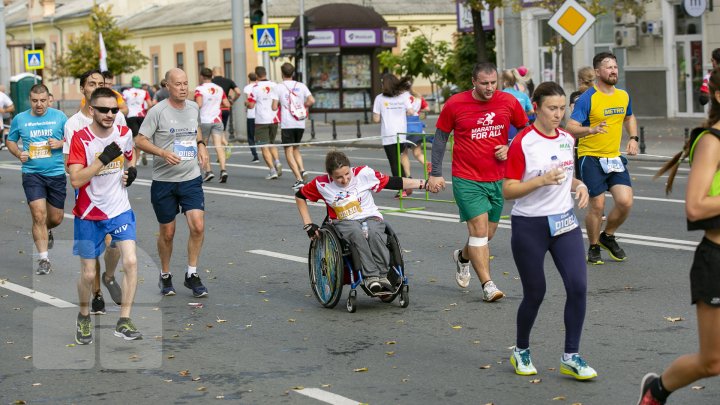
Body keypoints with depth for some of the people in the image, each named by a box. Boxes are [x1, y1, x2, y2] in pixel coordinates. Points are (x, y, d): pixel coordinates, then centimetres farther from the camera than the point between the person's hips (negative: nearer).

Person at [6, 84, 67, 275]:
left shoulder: (59, 116, 1)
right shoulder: (20, 119, 3)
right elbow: (10, 141, 14)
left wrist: (60, 143, -13)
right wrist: (18, 153, -5)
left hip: (56, 173, 1)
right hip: (32, 173, -1)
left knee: (56, 218, 11)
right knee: (39, 215, -13)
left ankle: (46, 232, 48)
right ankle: (44, 259, -5)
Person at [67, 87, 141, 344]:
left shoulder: (124, 133, -1)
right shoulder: (81, 138, -14)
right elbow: (76, 180, -22)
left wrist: (131, 170, 1)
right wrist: (103, 159, -29)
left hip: (120, 210, 3)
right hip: (89, 215, -2)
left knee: (130, 261, -15)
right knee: (88, 273, 4)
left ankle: (124, 322, -6)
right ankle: (84, 317, 33)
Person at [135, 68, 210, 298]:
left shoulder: (194, 108, 6)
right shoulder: (158, 111, -10)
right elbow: (140, 141, -9)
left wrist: (201, 145, 7)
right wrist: (163, 153, -23)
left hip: (191, 178, 3)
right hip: (163, 181, -3)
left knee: (198, 226, -12)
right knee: (167, 233, 6)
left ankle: (192, 274, 4)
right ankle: (165, 276, 27)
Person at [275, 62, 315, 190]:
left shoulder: (279, 87, -3)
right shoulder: (301, 86, 6)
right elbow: (311, 100, -4)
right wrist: (302, 107, 13)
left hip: (286, 123, -4)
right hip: (300, 123, 4)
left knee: (289, 151, -1)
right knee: (296, 148, 21)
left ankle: (299, 178, -12)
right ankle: (302, 169, -1)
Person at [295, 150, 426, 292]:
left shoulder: (363, 173, -7)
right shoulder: (322, 184, -5)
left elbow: (392, 182, -3)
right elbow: (299, 196, 10)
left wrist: (422, 183, -7)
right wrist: (308, 225, 5)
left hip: (371, 217, 0)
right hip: (344, 222, 0)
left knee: (374, 233, -36)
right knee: (357, 233, -37)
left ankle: (383, 276, -29)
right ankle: (370, 276, -39)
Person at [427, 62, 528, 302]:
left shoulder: (508, 102, -1)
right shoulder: (455, 104, -7)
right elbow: (440, 138, 3)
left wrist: (510, 149, -4)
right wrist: (436, 173, 1)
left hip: (498, 179, 4)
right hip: (466, 180, -4)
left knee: (487, 234, 13)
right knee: (479, 229, -13)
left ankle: (463, 257, 44)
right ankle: (488, 286, -8)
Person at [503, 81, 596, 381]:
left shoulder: (567, 139, 7)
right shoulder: (523, 142, -12)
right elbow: (508, 191, -13)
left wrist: (579, 185, 3)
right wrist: (542, 179, -26)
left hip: (564, 222, 5)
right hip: (529, 226, -5)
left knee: (578, 287, -8)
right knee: (535, 294, 4)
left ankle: (571, 356, 5)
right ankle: (521, 351, 29)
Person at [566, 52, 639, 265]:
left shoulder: (623, 96, 7)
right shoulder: (587, 98, -12)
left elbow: (629, 118, 27)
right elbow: (571, 128, -17)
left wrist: (633, 138, 10)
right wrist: (591, 129, -35)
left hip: (615, 157, 5)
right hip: (591, 158, -5)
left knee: (625, 201, -6)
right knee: (597, 205, -4)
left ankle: (608, 236, 21)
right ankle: (593, 248, 18)